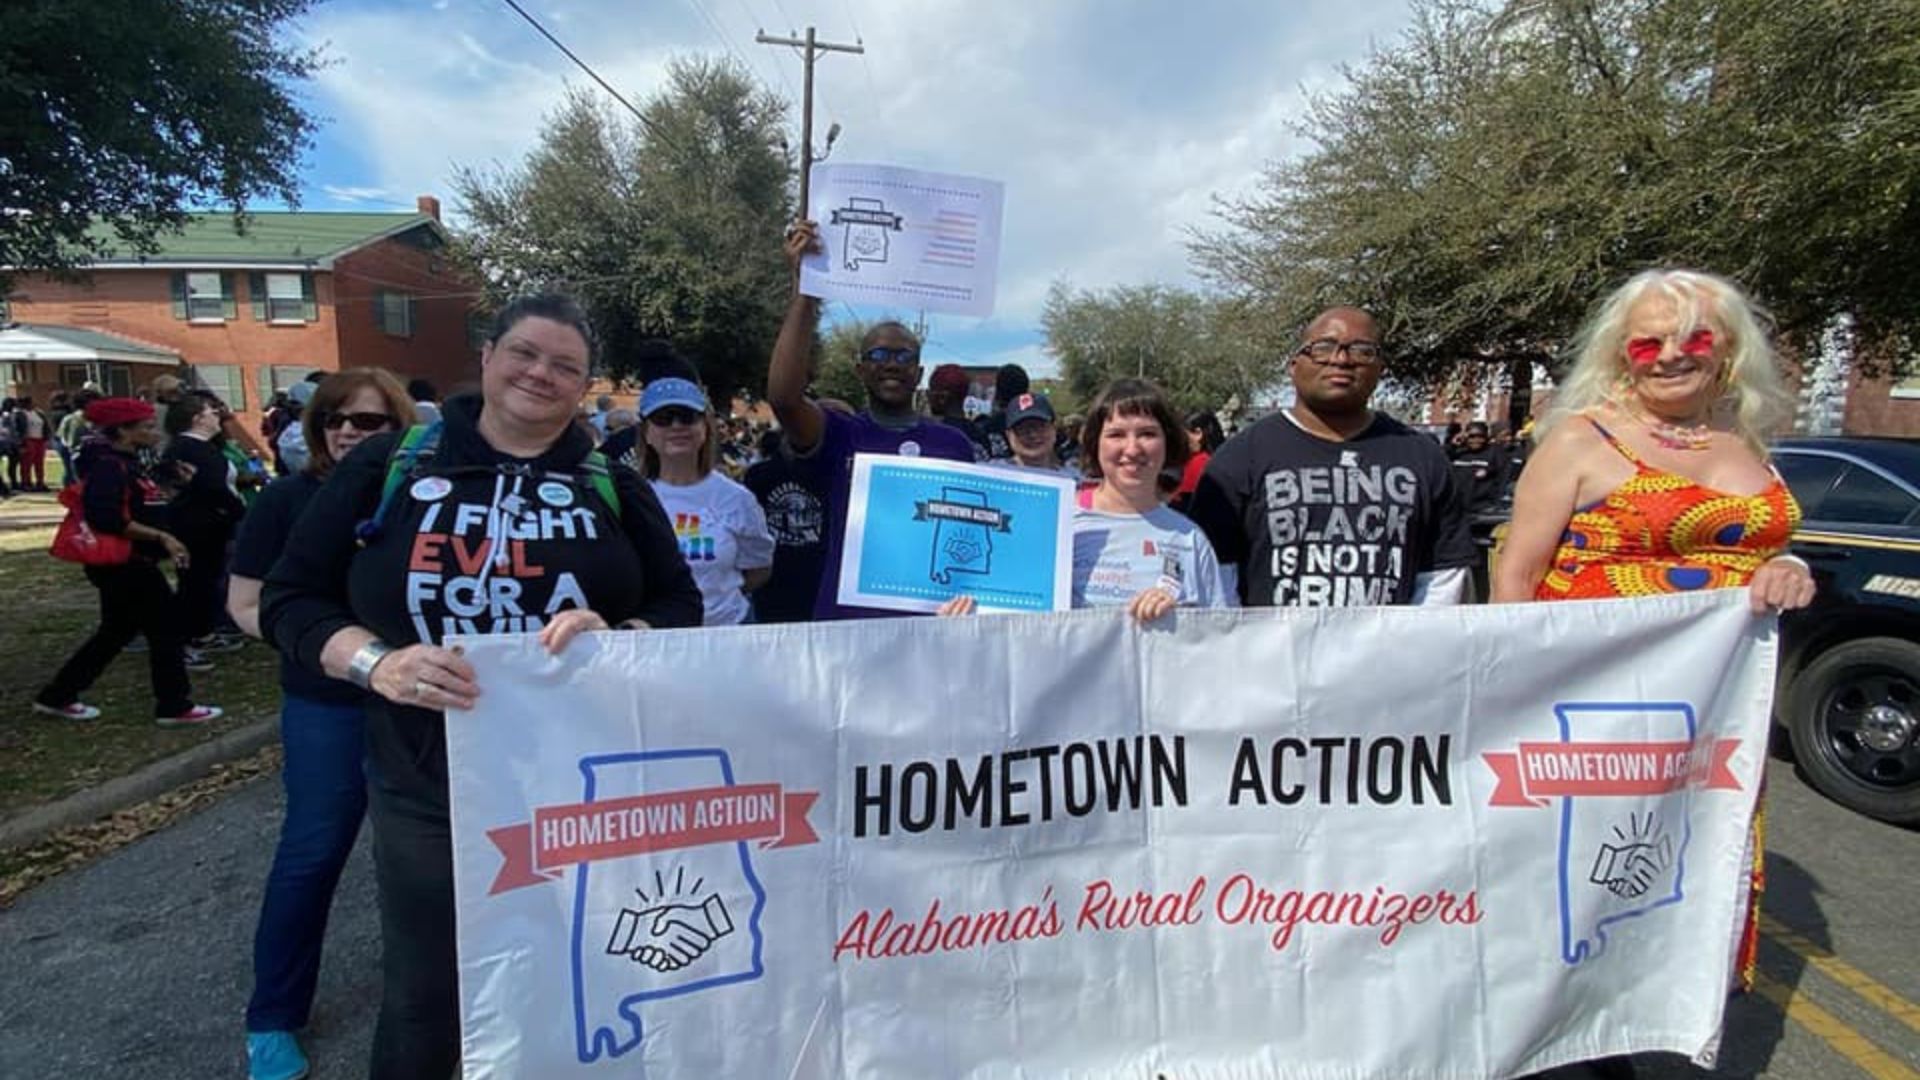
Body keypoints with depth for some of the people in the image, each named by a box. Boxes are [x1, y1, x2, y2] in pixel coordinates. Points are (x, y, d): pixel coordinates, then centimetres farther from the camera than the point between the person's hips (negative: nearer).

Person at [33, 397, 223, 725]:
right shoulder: (108, 466, -19)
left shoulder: (125, 462, 12)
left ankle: (57, 696, 29)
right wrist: (161, 537, -26)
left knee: (117, 631, 19)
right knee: (166, 627, -3)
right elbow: (107, 518, -29)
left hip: (128, 561, 10)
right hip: (123, 562, -10)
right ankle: (174, 706, 5)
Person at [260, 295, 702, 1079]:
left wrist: (617, 637, -20)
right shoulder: (388, 466, 0)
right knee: (423, 1001, 16)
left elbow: (681, 609, 2)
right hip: (426, 789, -1)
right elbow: (290, 597, 2)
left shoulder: (615, 488, 4)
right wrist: (375, 661, -18)